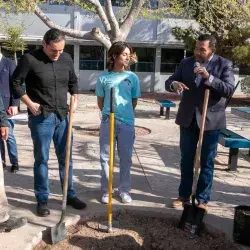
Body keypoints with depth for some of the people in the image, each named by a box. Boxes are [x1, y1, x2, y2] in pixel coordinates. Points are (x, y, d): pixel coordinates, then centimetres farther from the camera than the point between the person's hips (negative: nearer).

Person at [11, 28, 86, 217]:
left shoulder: (67, 59, 3)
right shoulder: (30, 59, -10)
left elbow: (73, 81, 19)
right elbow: (15, 83, -3)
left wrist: (75, 100, 5)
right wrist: (30, 103, -10)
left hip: (62, 116, 4)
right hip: (41, 118, -4)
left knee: (66, 158, 11)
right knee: (41, 159, 3)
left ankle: (70, 195, 25)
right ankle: (42, 200, 17)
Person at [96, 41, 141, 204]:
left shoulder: (133, 77, 1)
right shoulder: (104, 77, -1)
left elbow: (134, 101, 11)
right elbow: (100, 101, 9)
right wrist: (107, 114, 11)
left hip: (127, 123, 1)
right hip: (108, 122, 0)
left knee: (126, 158, 9)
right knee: (105, 157, 7)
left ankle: (125, 190, 23)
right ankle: (106, 191, 21)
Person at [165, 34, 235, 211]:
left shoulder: (224, 64, -6)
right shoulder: (186, 63, 4)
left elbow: (230, 90, -16)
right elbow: (168, 82, 3)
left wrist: (208, 77, -28)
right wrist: (174, 84, -21)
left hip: (211, 120, -3)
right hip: (188, 119, 3)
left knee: (207, 162, 7)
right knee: (186, 160, 12)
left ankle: (203, 199, 19)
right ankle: (184, 195, 27)